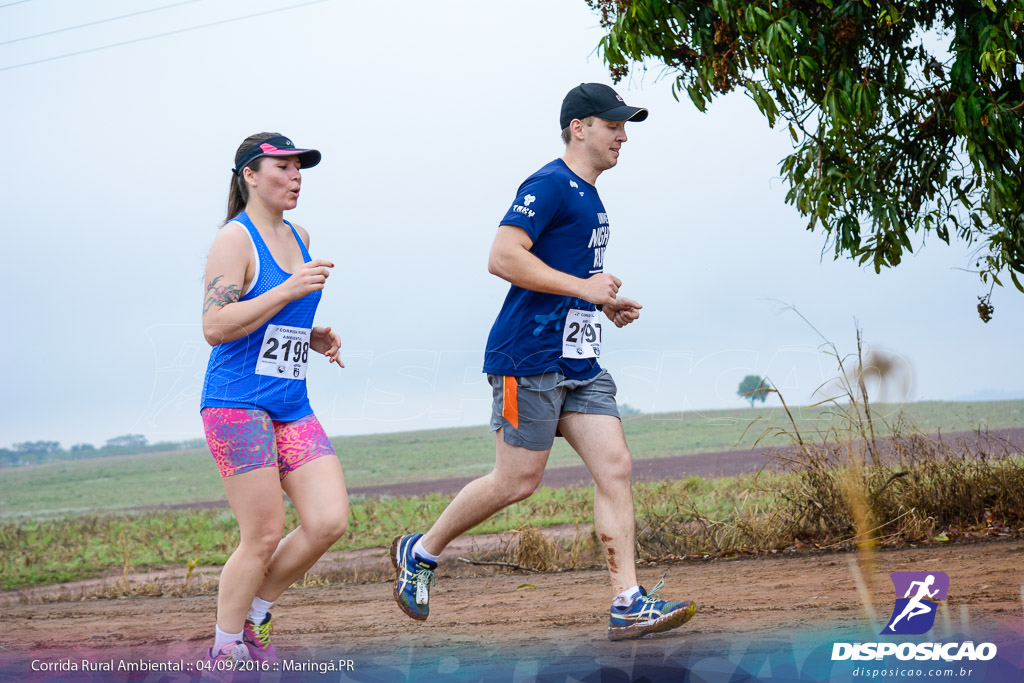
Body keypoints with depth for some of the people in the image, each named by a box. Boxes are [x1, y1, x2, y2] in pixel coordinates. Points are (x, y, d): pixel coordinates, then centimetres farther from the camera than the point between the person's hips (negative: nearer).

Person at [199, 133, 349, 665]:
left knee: (330, 521, -3)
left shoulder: (299, 238, 16)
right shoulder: (235, 239, -9)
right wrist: (290, 288, -21)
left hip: (292, 407, 8)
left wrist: (317, 338, 10)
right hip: (237, 405, -8)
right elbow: (216, 327, -18)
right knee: (263, 538, -7)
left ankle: (254, 616, 17)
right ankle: (225, 653, 12)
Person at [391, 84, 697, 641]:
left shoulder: (588, 196, 20)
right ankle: (421, 552, 17)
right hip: (530, 359, -9)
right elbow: (503, 258, -21)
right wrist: (583, 287, -19)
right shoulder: (550, 185, -10)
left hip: (580, 362, 9)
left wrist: (606, 304, 15)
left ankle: (628, 605, -3)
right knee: (517, 481, -4)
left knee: (615, 468, -2)